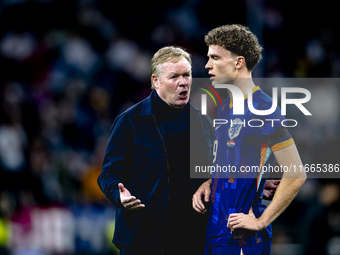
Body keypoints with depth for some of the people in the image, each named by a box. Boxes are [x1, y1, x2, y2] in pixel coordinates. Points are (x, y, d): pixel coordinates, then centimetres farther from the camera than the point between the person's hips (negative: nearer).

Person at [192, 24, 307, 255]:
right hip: (216, 232, 8)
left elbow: (297, 175, -17)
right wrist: (207, 185, 7)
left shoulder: (263, 110, -14)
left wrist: (261, 221, -17)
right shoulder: (226, 107, 14)